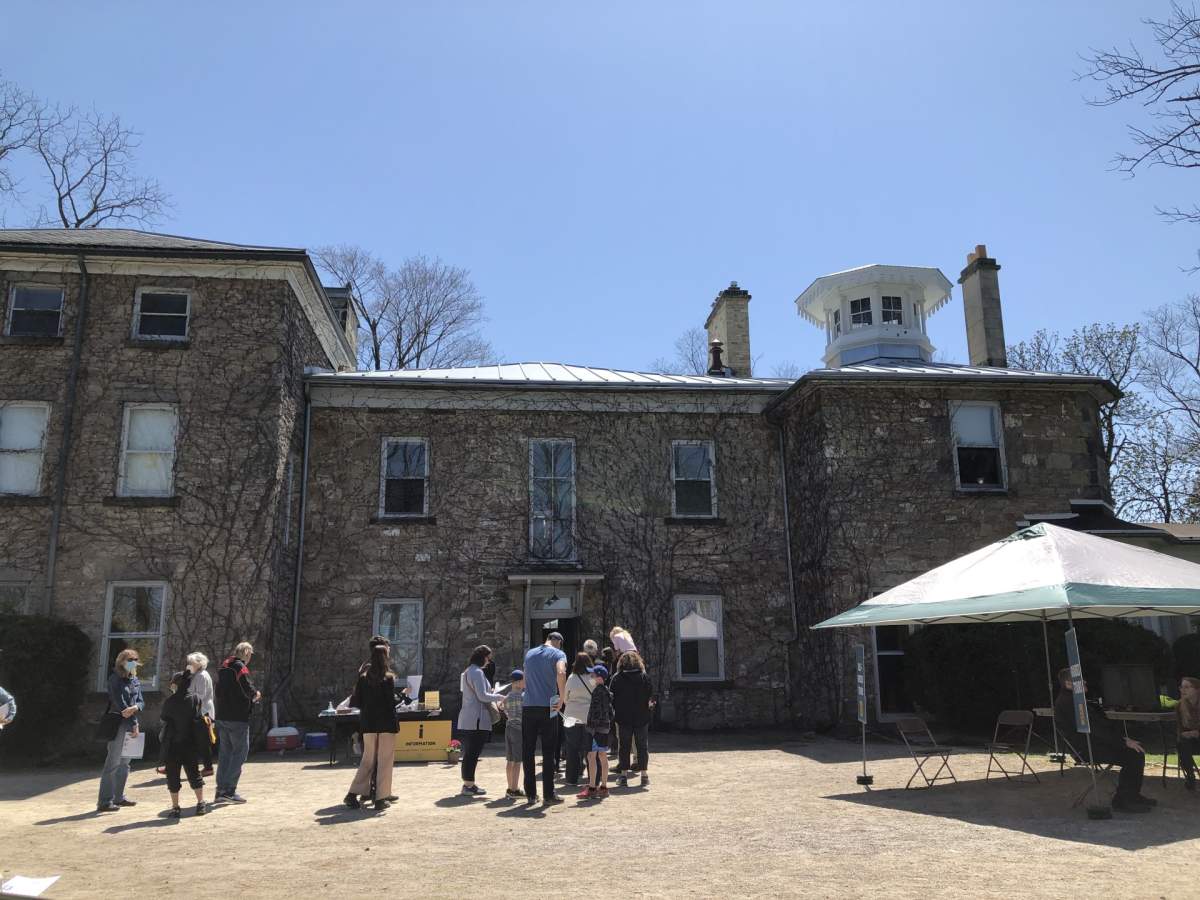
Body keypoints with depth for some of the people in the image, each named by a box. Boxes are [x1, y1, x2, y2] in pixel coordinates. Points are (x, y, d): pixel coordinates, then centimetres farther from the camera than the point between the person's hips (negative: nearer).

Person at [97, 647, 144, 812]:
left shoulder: (135, 680, 14)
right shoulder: (115, 679, -8)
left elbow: (141, 701, 7)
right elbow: (119, 703, -14)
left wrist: (135, 708, -17)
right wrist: (134, 724, -14)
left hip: (130, 725, 7)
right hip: (119, 724, -7)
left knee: (124, 763, 12)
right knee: (113, 763, -8)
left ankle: (118, 797, 21)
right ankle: (104, 801, -5)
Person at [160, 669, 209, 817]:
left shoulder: (170, 701, -12)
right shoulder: (195, 699, -2)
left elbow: (163, 718, 2)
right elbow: (199, 717, 5)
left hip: (173, 745, -3)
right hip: (191, 744, 4)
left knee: (173, 776, 6)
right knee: (194, 773, 13)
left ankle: (175, 807, 7)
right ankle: (201, 804, 13)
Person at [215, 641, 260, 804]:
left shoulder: (223, 667, 14)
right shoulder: (241, 667, -12)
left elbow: (218, 691, 20)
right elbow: (249, 689, -21)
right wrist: (256, 694, 1)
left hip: (221, 716, 8)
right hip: (238, 717, -8)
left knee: (224, 752, 13)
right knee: (240, 752, -2)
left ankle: (221, 790, 15)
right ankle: (229, 790, -7)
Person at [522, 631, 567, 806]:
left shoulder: (529, 653, 16)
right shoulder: (558, 654, -2)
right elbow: (561, 673, -22)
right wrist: (561, 699, -14)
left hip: (528, 706, 4)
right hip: (547, 707, -4)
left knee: (528, 751, 8)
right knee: (548, 752, 3)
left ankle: (530, 794, 11)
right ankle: (548, 794, 5)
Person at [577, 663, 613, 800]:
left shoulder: (597, 691, -14)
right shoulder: (606, 690, 14)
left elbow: (596, 711, -19)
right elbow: (610, 711, 18)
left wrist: (592, 727, -20)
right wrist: (609, 725, 22)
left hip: (596, 727, -10)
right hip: (605, 727, 10)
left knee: (591, 757, -6)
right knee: (602, 757, 12)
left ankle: (592, 788, -6)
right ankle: (603, 787, 17)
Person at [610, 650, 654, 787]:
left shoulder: (616, 678, -5)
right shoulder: (645, 677, -4)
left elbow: (611, 698, -2)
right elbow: (651, 696, -1)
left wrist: (615, 713, 10)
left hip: (623, 718, 0)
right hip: (642, 717, 0)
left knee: (624, 746, 9)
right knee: (642, 746, 9)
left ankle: (623, 775, 8)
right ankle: (644, 774, 9)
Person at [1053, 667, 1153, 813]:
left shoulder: (1078, 700, 17)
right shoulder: (1066, 702, -18)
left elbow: (1104, 721, 19)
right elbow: (1093, 728, -23)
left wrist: (1125, 738, 7)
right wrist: (1124, 741, -19)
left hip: (1095, 742, 10)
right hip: (1086, 749, -10)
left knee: (1137, 751, 5)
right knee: (1133, 756, -17)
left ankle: (1133, 796, 13)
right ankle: (1121, 801, -8)